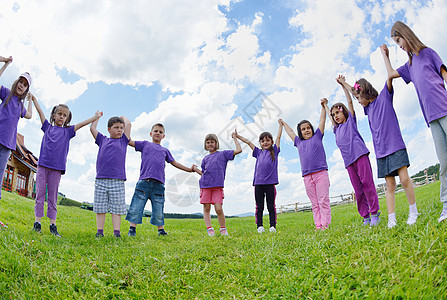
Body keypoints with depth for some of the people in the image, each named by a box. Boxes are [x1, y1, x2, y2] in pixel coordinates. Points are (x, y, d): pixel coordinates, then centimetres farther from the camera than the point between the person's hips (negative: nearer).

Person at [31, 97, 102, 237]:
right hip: (43, 165, 0)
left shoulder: (67, 131, 14)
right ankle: (37, 222, 4)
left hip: (57, 168, 0)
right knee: (40, 193, 0)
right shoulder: (48, 127, 15)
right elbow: (40, 111, 17)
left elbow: (82, 123, 12)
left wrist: (96, 117, 11)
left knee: (53, 196, 3)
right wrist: (33, 98, 20)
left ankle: (53, 225, 3)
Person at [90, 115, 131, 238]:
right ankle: (99, 231, 12)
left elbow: (128, 124, 8)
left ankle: (116, 232, 2)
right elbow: (92, 128, 17)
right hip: (101, 180, 1)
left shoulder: (123, 141, 14)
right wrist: (97, 116, 31)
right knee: (100, 208, 4)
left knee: (117, 209, -1)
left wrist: (123, 117, 26)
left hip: (118, 180, -1)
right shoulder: (103, 140, 16)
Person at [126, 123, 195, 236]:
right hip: (144, 181, -2)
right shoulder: (145, 144, 17)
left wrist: (189, 169, 31)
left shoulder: (165, 151, 24)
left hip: (159, 184, 2)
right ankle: (132, 230, 7)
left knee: (158, 209, 5)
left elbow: (174, 163, 30)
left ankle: (161, 230, 14)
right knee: (136, 207, -4)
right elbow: (129, 141, 12)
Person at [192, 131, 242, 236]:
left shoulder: (223, 154, 12)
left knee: (218, 209, -9)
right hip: (205, 185, 3)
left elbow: (239, 150, 6)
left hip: (217, 186, -3)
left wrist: (234, 138, 13)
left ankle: (223, 229, 7)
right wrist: (196, 169, 10)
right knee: (206, 209, 0)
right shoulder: (205, 159, 21)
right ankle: (209, 229, 5)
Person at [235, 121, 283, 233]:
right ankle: (259, 226, 10)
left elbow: (278, 137, 16)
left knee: (271, 206, 4)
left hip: (270, 183, -2)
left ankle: (272, 226, 10)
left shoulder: (274, 151, 13)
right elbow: (248, 142, 21)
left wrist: (281, 125, 21)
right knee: (259, 206, 5)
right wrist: (237, 136, 23)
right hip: (258, 183, 2)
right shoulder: (258, 152, 17)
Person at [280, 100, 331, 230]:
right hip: (307, 176, 3)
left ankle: (325, 224, -2)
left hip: (321, 173, -3)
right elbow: (290, 132, 36)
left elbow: (322, 120, 16)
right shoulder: (299, 142, 20)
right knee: (314, 203, 3)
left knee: (323, 200, -5)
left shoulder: (317, 136, 14)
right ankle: (318, 225, 4)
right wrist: (283, 123, 49)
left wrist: (323, 106, 18)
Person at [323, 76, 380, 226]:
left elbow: (349, 101, 10)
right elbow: (329, 115, 43)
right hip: (348, 160, 4)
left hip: (360, 153, -4)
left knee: (367, 182, -11)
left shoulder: (351, 120, 15)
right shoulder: (337, 128, 25)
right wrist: (325, 105, 54)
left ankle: (374, 213, -7)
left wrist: (343, 84, 10)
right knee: (358, 189, 0)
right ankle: (365, 217, 2)